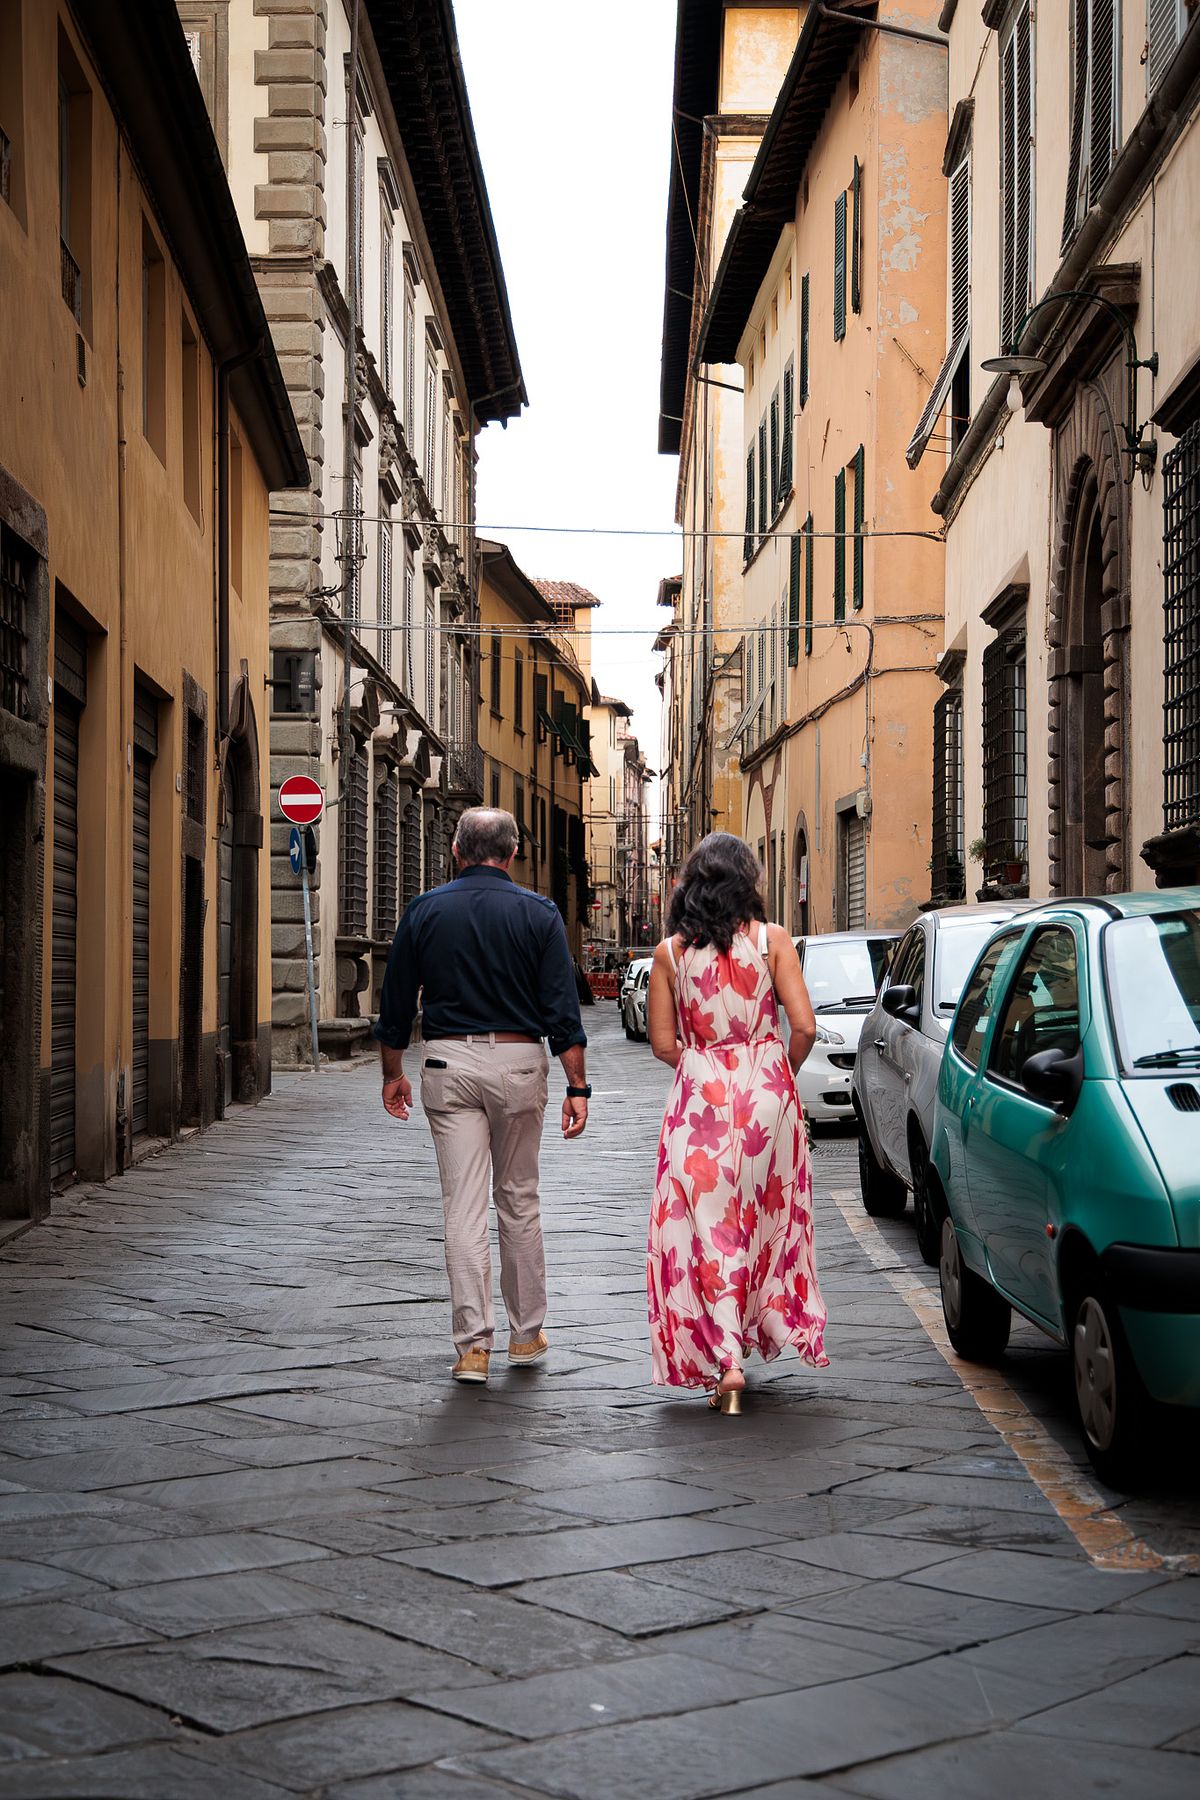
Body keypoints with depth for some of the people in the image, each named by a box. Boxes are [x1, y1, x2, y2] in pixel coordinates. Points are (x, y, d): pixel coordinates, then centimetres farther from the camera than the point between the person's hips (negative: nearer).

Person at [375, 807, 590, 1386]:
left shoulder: (425, 911, 2)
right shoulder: (538, 913, -1)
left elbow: (395, 1005, 6)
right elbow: (562, 1010, -6)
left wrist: (393, 1073, 18)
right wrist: (577, 1087, -3)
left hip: (447, 1062, 0)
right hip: (517, 1060, 0)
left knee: (463, 1207, 1)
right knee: (519, 1200, 13)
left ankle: (473, 1344, -2)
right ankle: (527, 1332, 21)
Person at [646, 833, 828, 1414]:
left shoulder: (670, 952, -1)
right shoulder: (771, 940, -4)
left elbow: (663, 1044, 0)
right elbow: (804, 1026, -8)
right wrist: (782, 1071, 10)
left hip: (699, 1097, 0)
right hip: (767, 1093, 0)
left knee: (708, 1228, 2)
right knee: (764, 1219, 16)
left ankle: (725, 1360, -8)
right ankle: (754, 1335, 29)